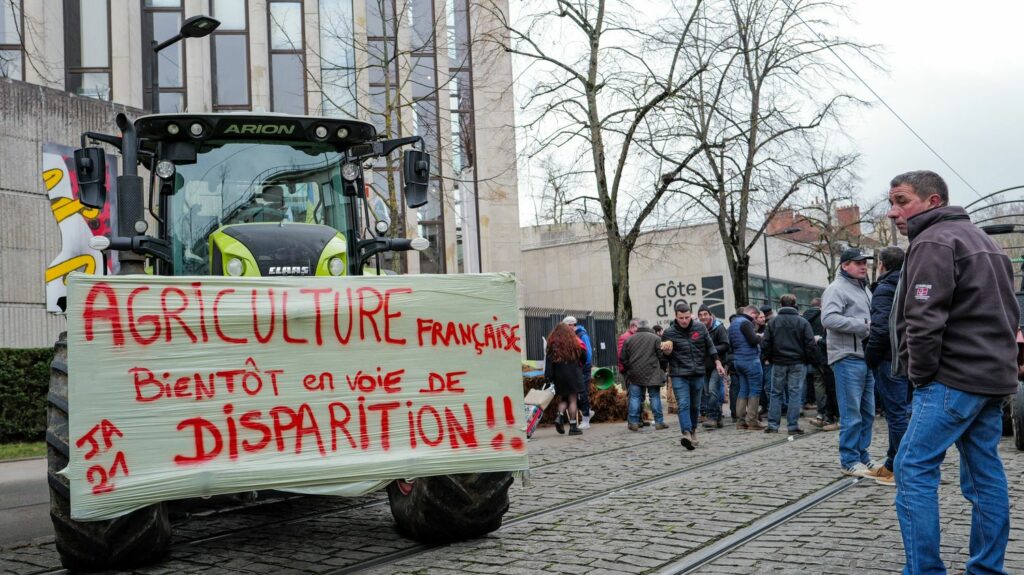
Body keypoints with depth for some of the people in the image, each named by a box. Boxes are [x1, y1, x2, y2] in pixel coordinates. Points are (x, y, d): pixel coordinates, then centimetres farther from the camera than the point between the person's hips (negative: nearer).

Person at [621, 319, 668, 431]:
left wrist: (628, 369, 20)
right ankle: (659, 422, 7)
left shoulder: (629, 339, 7)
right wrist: (662, 369, 11)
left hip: (634, 375, 2)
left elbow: (622, 359, 8)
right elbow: (663, 356, -5)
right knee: (655, 397, 5)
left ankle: (633, 422, 3)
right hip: (652, 375, -2)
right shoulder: (656, 338, -2)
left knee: (635, 398, 5)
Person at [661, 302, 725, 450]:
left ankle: (693, 432, 28)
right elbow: (665, 355, 5)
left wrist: (717, 363, 10)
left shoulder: (700, 328, 3)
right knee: (684, 405, -15)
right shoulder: (669, 332, -4)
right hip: (679, 375, -3)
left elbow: (710, 346, 14)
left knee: (694, 405, 13)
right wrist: (666, 351, -17)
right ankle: (686, 433, -25)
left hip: (698, 375, 3)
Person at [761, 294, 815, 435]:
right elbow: (810, 343, -6)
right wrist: (807, 359, 5)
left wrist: (768, 358, 11)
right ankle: (793, 426, -1)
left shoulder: (773, 321, 0)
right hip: (797, 363, -1)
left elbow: (765, 343, -1)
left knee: (776, 393, 9)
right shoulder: (802, 322, -4)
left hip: (778, 363, 1)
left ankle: (773, 425, 8)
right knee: (795, 393, 1)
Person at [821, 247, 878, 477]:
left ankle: (862, 456, 22)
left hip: (866, 357, 9)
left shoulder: (864, 289, 21)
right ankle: (849, 461, 1)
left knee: (867, 412, 13)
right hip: (848, 358, -9)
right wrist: (862, 325, -19)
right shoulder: (836, 289, -8)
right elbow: (829, 318, -22)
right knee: (852, 413, -6)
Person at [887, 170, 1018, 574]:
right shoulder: (981, 240, 21)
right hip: (993, 375, 10)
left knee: (913, 469, -9)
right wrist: (993, 358, 18)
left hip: (954, 378, -10)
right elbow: (1009, 313, 24)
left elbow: (925, 319, -20)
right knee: (985, 473, 10)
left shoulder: (933, 241, -10)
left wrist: (920, 373, -9)